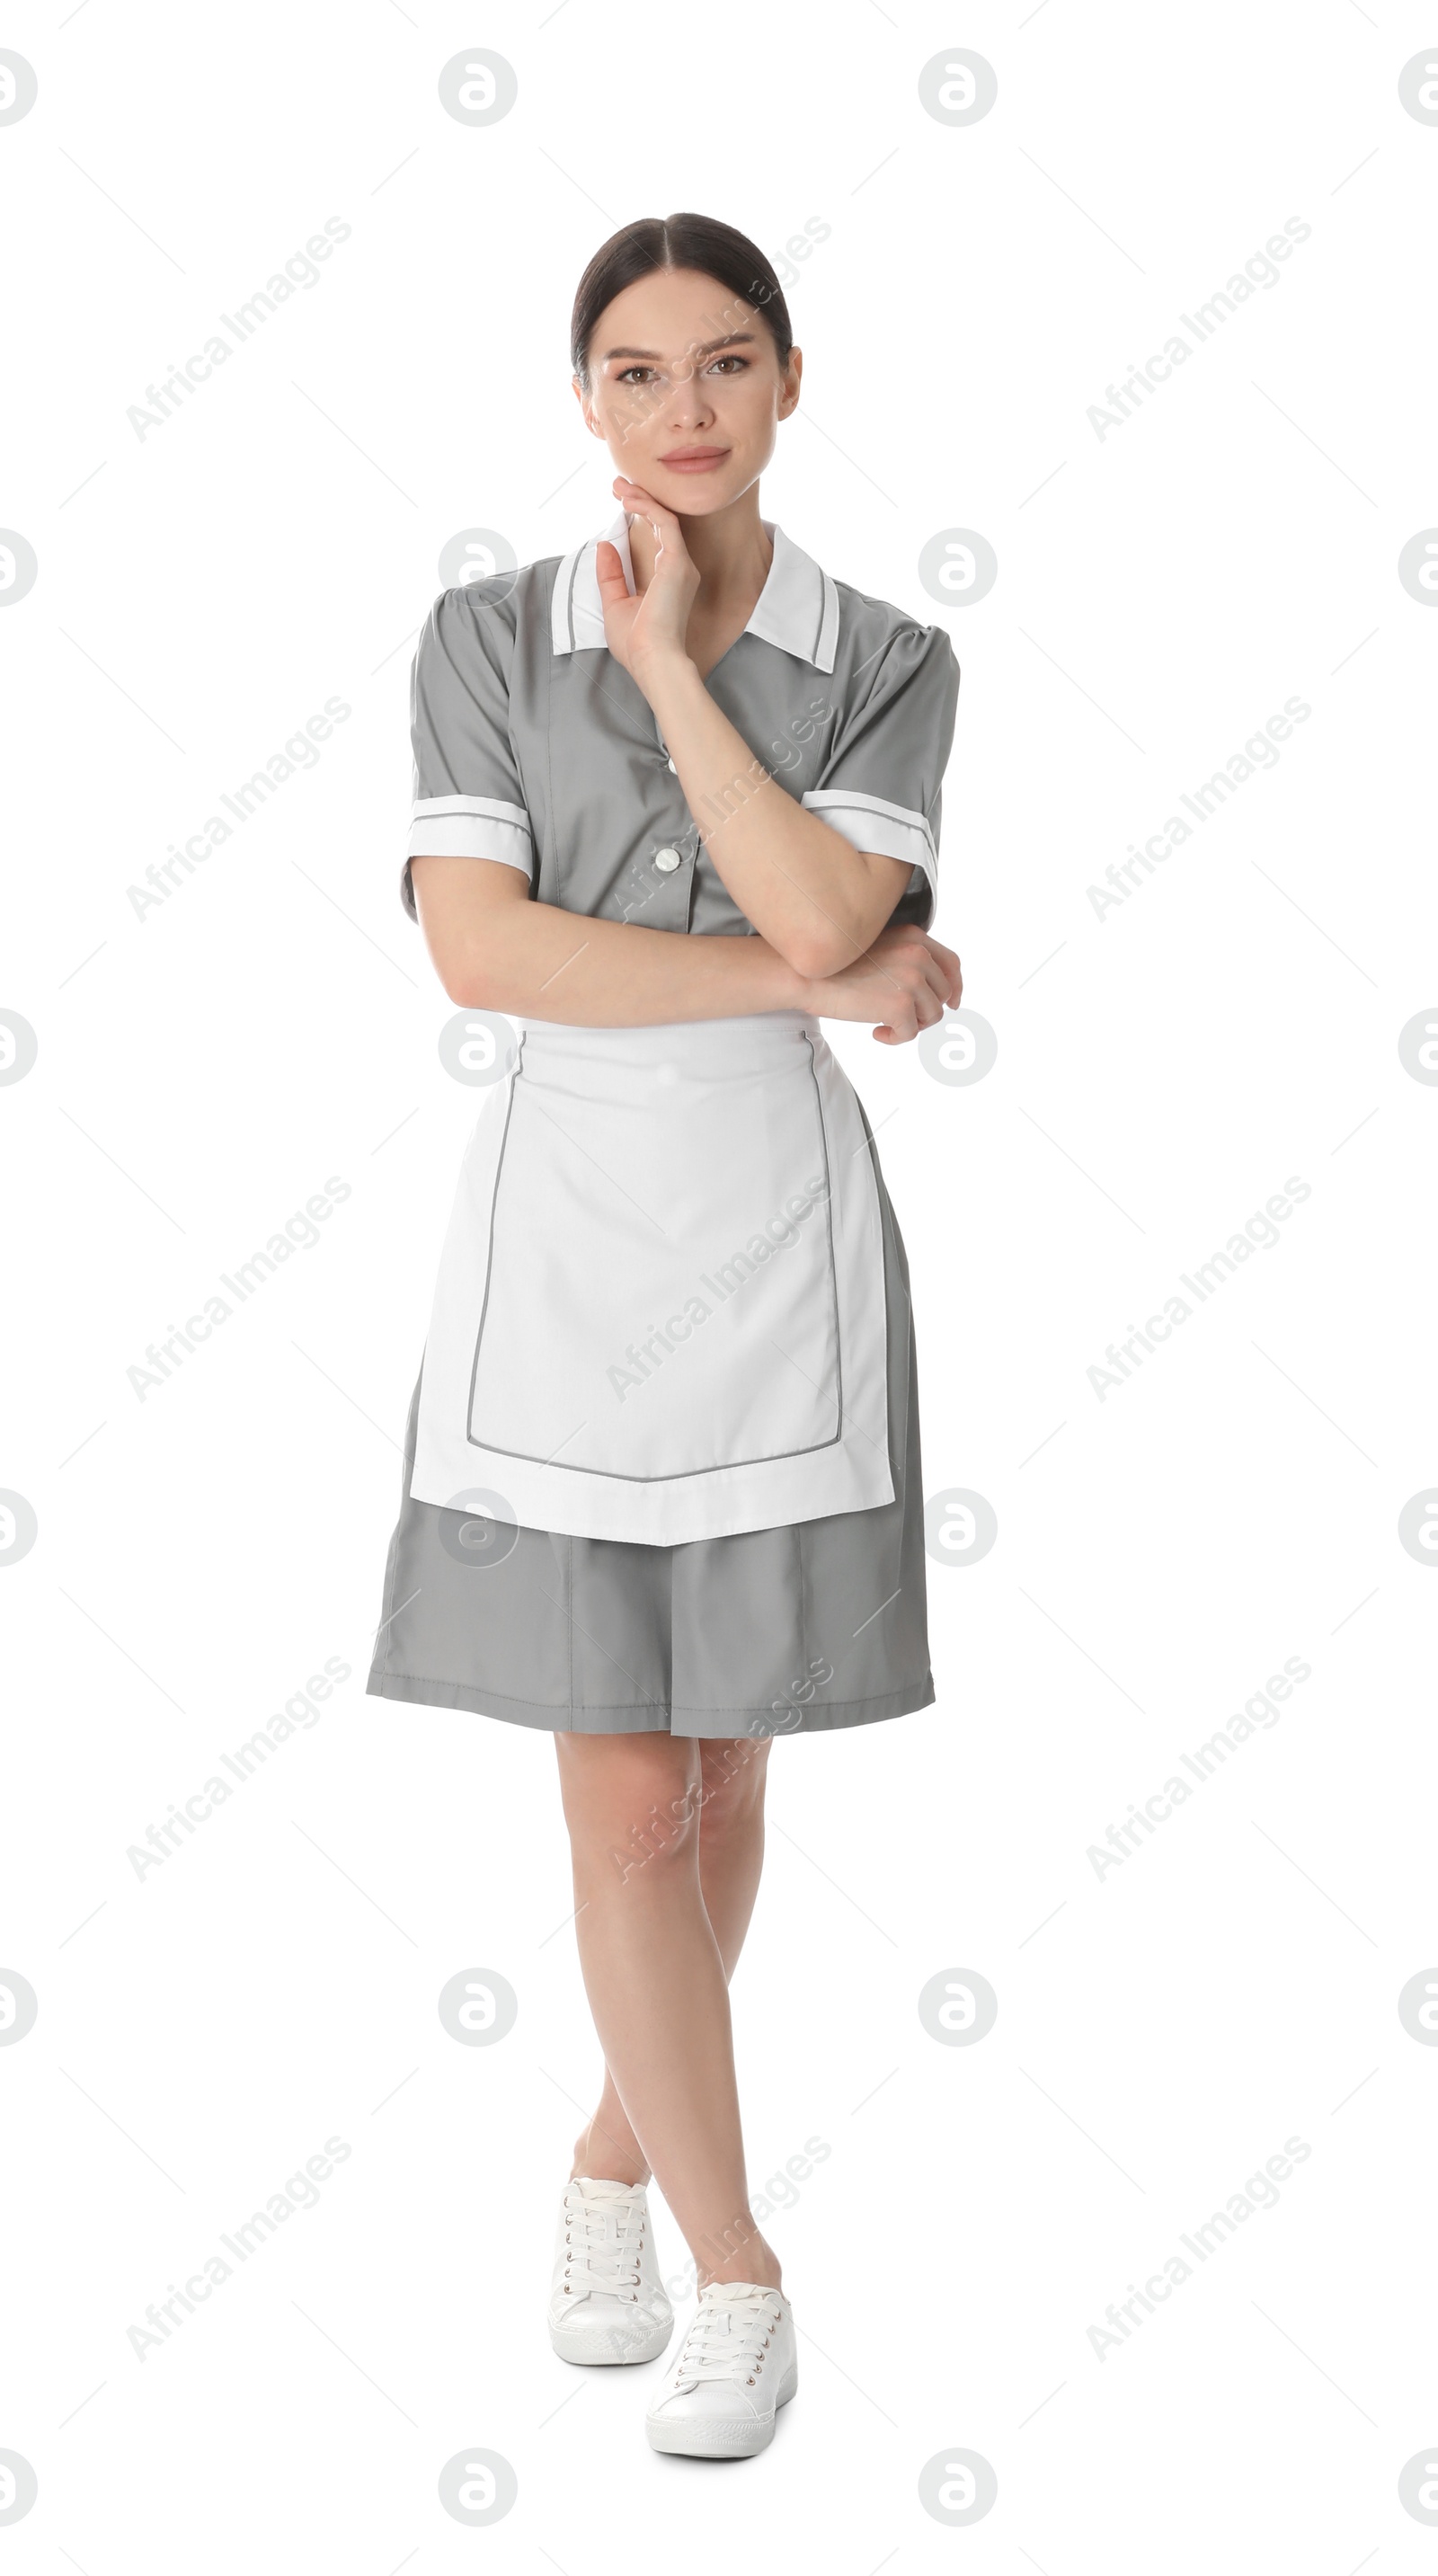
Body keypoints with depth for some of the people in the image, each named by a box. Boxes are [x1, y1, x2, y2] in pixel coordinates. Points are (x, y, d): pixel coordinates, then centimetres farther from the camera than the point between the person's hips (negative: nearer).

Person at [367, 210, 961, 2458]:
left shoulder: (884, 662, 3)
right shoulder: (487, 635, 2)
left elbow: (816, 912, -15)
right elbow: (478, 947, -12)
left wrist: (668, 657, -10)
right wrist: (826, 987, -13)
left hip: (779, 1247, 1)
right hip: (563, 1237, -1)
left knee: (723, 1773, 11)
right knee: (619, 1792, -1)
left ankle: (621, 2145, 35)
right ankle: (739, 2271, 13)